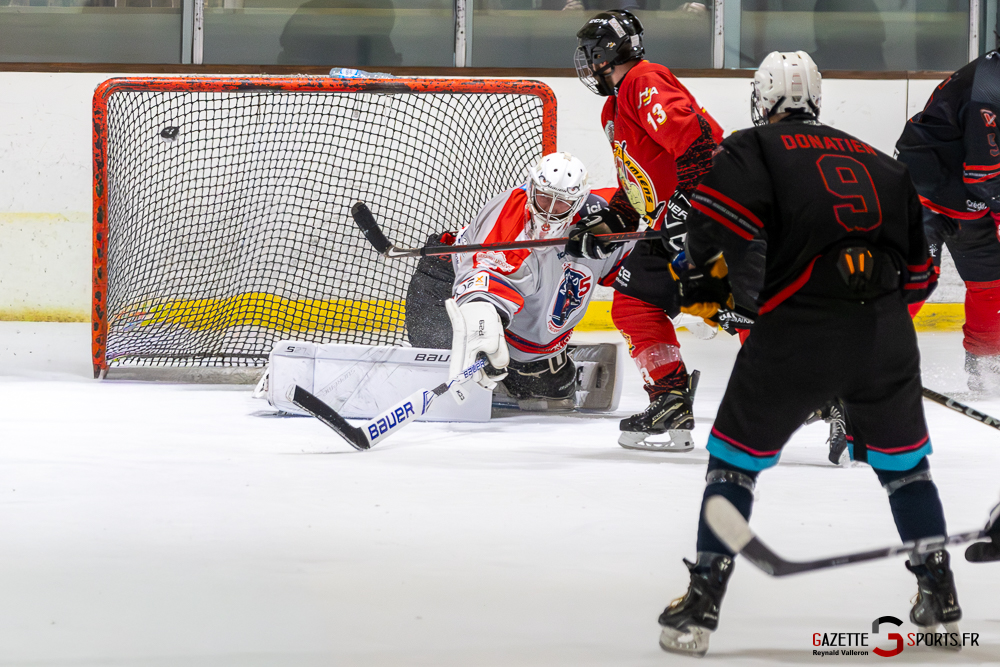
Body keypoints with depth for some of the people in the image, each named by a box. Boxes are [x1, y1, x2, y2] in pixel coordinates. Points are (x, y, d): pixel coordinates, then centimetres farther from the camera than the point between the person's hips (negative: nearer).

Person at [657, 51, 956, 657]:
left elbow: (720, 217, -10)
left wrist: (710, 280, 5)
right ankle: (940, 594, 27)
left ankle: (702, 606, 5)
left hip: (800, 330, -4)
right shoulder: (881, 164, 24)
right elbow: (919, 268, 24)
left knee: (736, 458, 10)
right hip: (887, 334, 4)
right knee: (903, 460, 24)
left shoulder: (753, 149, 9)